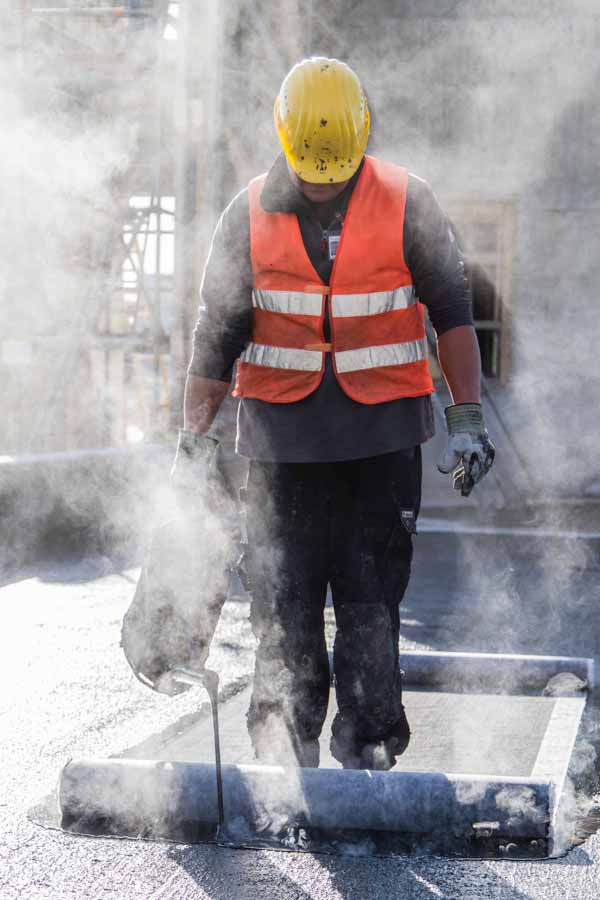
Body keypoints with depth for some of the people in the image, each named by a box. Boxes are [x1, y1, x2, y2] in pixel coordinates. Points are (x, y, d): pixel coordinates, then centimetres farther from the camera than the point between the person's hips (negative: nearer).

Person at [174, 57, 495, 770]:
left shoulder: (406, 204, 0)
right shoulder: (250, 215, 4)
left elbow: (451, 310, 4)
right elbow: (217, 331, 9)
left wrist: (467, 417, -1)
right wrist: (194, 434, 8)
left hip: (383, 432, -1)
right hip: (283, 433, 1)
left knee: (371, 594, -1)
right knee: (283, 597, 0)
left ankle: (366, 742, 8)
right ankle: (285, 751, 7)